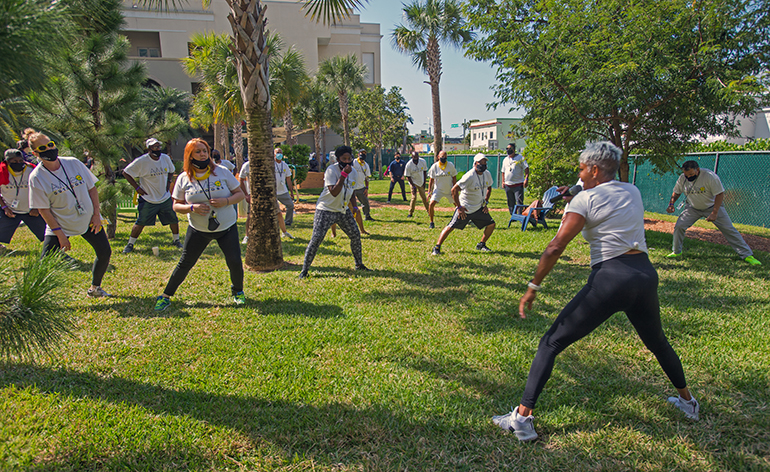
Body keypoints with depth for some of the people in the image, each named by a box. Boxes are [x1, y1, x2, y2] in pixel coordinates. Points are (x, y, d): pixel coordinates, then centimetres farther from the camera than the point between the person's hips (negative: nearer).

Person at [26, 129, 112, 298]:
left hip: (89, 220, 4)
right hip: (60, 225, -3)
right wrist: (60, 234, -15)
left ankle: (95, 288, 26)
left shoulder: (74, 163, -6)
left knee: (105, 252, 7)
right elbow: (43, 209, -12)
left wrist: (96, 214, -6)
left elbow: (92, 188, 2)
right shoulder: (36, 177, -13)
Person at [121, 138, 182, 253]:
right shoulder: (141, 161, -13)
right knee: (140, 223, -2)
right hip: (148, 199, -4)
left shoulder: (165, 158, 2)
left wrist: (169, 181, 5)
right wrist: (137, 187, -10)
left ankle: (176, 240, 29)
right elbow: (126, 173, -7)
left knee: (174, 220, 7)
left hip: (165, 198, 4)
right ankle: (130, 244, 14)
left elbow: (171, 171, 21)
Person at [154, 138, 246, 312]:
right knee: (185, 263, 5)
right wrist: (192, 208, -19)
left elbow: (239, 194, 0)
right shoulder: (184, 178, -4)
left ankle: (238, 292, 23)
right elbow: (176, 206, 1)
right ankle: (165, 296, 21)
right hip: (198, 230, 0)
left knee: (235, 262, -6)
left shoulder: (222, 172, -5)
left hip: (226, 227, 0)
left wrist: (226, 201, -20)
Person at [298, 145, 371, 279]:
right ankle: (304, 270, -3)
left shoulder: (353, 172, 2)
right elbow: (334, 192, -30)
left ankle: (359, 264, 29)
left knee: (356, 235, 9)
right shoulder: (331, 170, -19)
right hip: (326, 210, -7)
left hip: (343, 210, 7)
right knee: (316, 239, -13)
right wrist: (344, 174, -32)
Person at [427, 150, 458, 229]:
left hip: (449, 189, 1)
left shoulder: (450, 165, -7)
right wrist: (429, 191, -6)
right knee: (431, 204, -17)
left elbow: (454, 178, -1)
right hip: (438, 189, 0)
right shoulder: (434, 166, -6)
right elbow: (431, 180, 1)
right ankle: (431, 222, 0)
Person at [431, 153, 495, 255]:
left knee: (491, 224, 4)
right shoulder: (470, 176, -23)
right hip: (465, 208, -6)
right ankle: (437, 247, -2)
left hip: (479, 208, 7)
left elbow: (489, 188, 19)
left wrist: (485, 202, 9)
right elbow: (454, 190, -25)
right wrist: (459, 207, -23)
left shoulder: (487, 174, -1)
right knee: (451, 227, -11)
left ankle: (481, 245, 23)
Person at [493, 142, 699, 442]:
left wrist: (533, 288, -7)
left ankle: (522, 417, -5)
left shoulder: (586, 199, -4)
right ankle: (687, 402, 50)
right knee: (657, 342, 32)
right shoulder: (633, 192, 14)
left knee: (551, 344, -1)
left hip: (609, 279, -7)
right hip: (646, 274, 7)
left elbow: (555, 248, -12)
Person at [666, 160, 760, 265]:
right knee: (679, 226, -11)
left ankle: (747, 255, 3)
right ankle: (676, 252, 8)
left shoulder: (710, 176, -28)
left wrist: (714, 213, -29)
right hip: (693, 208, 3)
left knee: (729, 229, -5)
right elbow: (676, 193, 1)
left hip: (712, 206, -3)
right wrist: (671, 204, -19)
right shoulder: (682, 178, -16)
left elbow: (720, 194, -23)